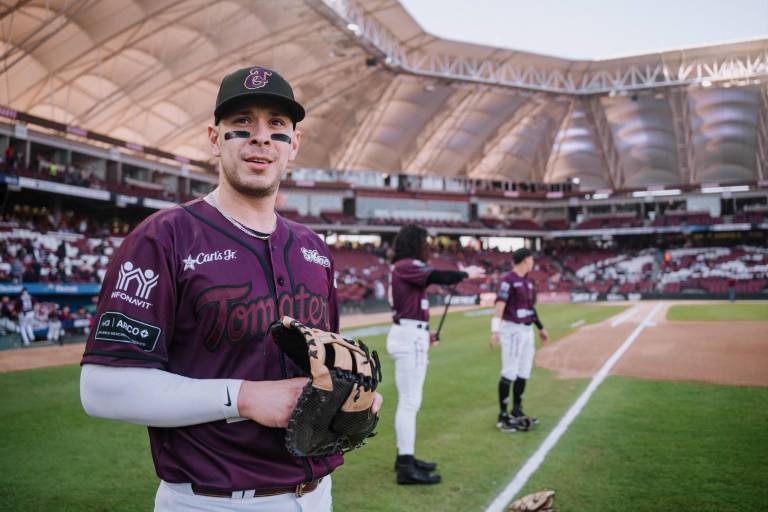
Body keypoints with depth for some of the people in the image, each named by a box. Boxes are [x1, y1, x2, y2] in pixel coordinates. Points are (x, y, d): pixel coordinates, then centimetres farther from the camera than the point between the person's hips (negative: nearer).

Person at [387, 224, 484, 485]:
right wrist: (466, 273, -8)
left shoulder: (402, 268, 18)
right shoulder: (407, 265, -12)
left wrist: (424, 333, 12)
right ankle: (406, 468, -5)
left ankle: (405, 457, 26)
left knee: (409, 401, 16)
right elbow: (440, 277, -26)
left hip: (409, 336, 11)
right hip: (409, 338, -11)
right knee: (409, 402, -9)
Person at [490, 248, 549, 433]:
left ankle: (517, 411, 25)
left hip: (527, 330, 9)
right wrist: (495, 330, -31)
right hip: (512, 330, -9)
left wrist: (540, 328, 27)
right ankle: (503, 416, -1)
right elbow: (500, 306, -21)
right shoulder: (508, 281, -13)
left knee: (524, 373, 13)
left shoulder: (527, 282, 15)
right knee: (509, 373, -8)